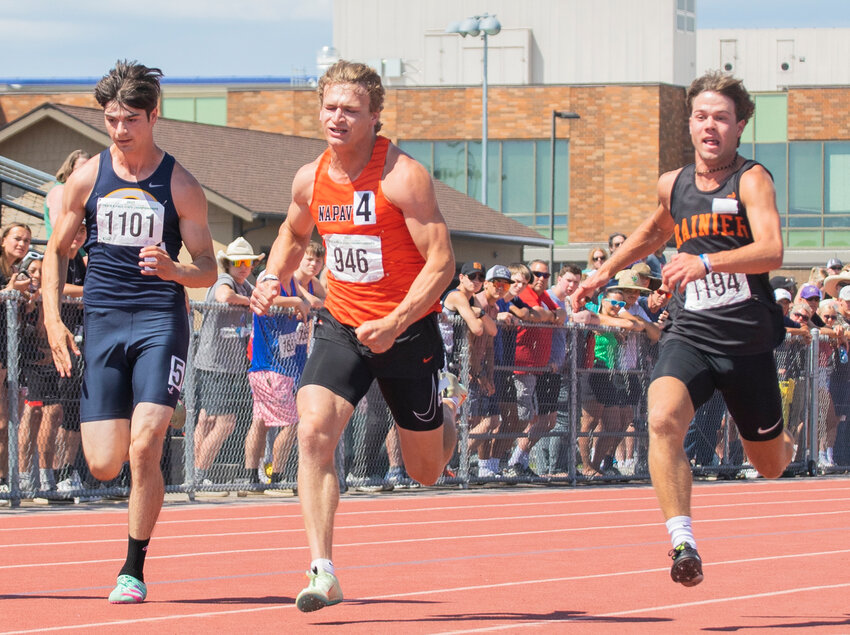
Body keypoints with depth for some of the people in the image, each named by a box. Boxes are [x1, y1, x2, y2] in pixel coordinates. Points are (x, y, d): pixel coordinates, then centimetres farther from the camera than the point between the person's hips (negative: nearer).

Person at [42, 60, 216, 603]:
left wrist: (173, 268, -21)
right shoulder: (87, 179, 5)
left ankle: (134, 570, -2)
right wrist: (53, 320, 3)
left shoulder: (180, 185, -2)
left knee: (144, 448, -17)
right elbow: (58, 251, 15)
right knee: (104, 465, -3)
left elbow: (208, 270, 1)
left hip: (162, 321, -3)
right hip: (102, 322, 3)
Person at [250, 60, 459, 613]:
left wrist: (395, 323, -30)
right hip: (342, 326, 4)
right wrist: (273, 278, 3)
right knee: (314, 431, -22)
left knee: (425, 470, 11)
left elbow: (442, 262, -19)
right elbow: (294, 234, 23)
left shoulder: (403, 177, -18)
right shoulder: (311, 180, 0)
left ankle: (448, 413, 49)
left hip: (408, 330, -4)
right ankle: (323, 573, -23)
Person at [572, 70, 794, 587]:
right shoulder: (674, 185, 8)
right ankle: (684, 545, -32)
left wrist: (707, 262, -41)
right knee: (663, 420, -29)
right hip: (689, 334, 3)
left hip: (748, 341, -3)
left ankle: (787, 442, 53)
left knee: (770, 466, 14)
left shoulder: (752, 180, -10)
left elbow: (772, 252, -27)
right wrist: (604, 273, 29)